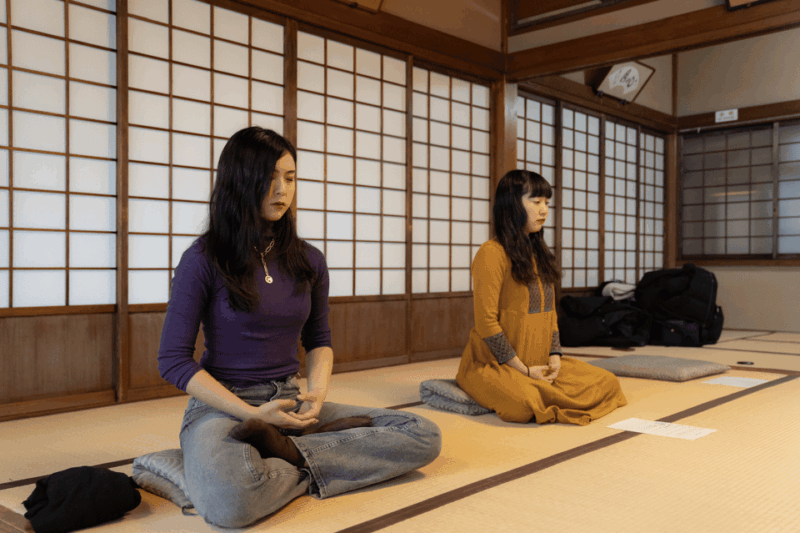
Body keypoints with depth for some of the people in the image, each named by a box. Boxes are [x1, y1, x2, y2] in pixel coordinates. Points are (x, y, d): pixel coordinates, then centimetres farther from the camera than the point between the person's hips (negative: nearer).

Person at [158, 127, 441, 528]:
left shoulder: (308, 261, 7)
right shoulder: (203, 261, -7)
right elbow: (173, 361, -7)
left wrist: (317, 393, -5)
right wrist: (251, 413, -15)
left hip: (289, 402, 5)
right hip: (222, 404, -5)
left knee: (424, 436, -11)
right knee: (231, 501, -40)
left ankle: (285, 451, -17)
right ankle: (308, 469, -10)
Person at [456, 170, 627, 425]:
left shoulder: (539, 254, 15)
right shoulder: (492, 253, -13)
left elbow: (550, 311, 16)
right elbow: (486, 322, -17)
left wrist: (555, 355, 0)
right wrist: (523, 370, -16)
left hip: (540, 364, 8)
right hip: (495, 364, -8)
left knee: (608, 383, -3)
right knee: (524, 405, -36)